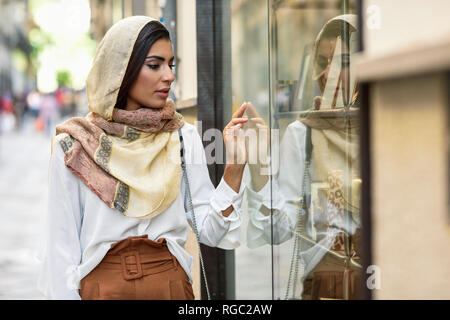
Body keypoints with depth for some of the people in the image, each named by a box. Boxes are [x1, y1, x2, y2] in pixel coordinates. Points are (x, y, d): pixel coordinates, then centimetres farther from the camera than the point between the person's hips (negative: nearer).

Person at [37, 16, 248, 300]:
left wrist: (235, 165, -14)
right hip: (102, 286, -2)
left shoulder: (184, 138, 0)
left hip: (173, 285, 2)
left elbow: (210, 232, -5)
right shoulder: (74, 147, -6)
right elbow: (62, 247, -3)